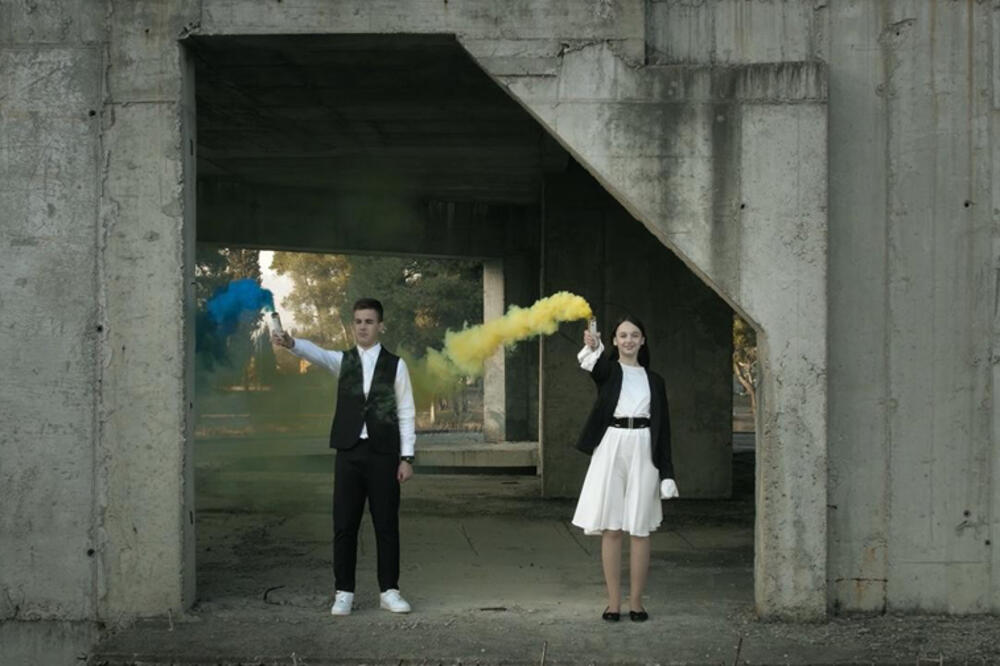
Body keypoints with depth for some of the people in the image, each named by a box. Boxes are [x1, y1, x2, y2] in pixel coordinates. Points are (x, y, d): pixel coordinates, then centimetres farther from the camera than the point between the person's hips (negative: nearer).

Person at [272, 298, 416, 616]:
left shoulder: (395, 365, 3)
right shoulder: (343, 360, 6)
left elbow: (406, 413, 3)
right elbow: (316, 353, -16)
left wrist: (407, 457, -4)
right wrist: (291, 343, -38)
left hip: (384, 454, -1)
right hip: (348, 452, 1)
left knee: (386, 525, 3)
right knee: (344, 525, 2)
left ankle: (389, 591, 13)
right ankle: (344, 592, 10)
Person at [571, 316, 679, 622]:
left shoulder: (654, 380, 12)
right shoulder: (607, 371, 7)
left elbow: (662, 427, 9)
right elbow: (595, 366, -20)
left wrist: (666, 472, 2)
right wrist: (592, 347, -45)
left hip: (643, 451, 1)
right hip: (610, 448, -1)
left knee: (640, 530, 2)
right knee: (611, 528, 0)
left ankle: (636, 602, 10)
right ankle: (613, 602, 7)